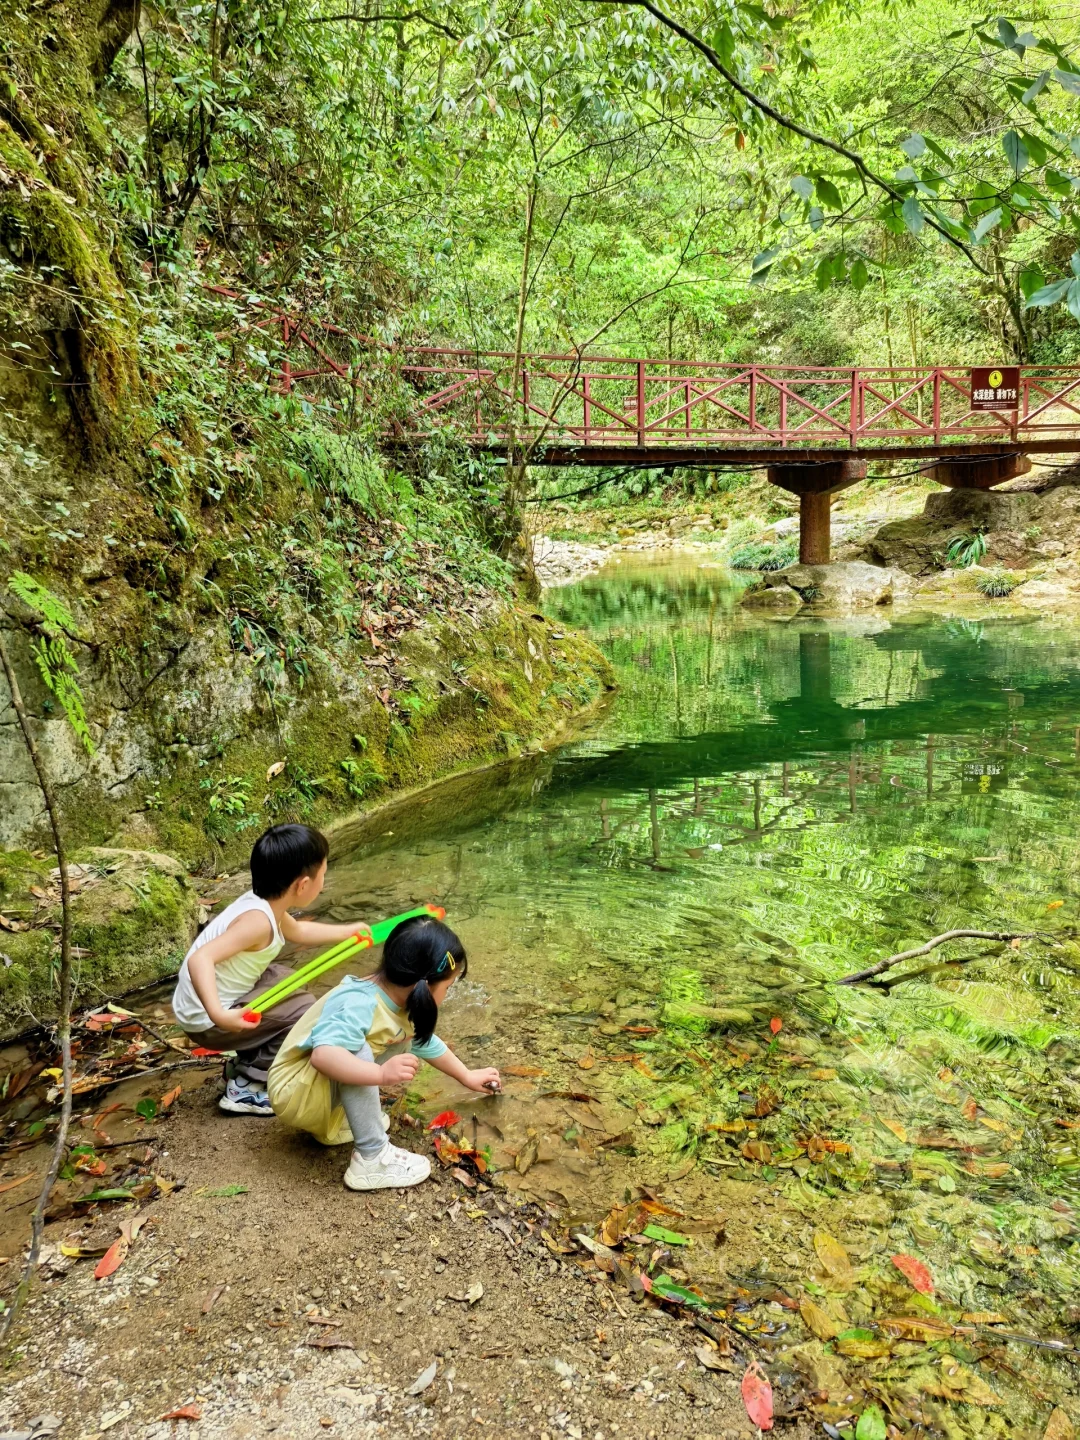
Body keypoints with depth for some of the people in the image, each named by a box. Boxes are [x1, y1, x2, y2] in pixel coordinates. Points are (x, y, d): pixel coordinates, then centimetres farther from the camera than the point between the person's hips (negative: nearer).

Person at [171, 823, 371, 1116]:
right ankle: (244, 1087, -1)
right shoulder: (258, 920, -28)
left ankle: (248, 1061, 19)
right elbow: (199, 960, -39)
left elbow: (298, 931, 24)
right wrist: (218, 1015, -48)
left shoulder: (264, 902, 1)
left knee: (287, 980, 22)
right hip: (208, 1021, -9)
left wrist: (347, 931, 35)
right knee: (306, 1011, -8)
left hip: (219, 1004, 9)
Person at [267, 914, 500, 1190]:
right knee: (357, 1050, -32)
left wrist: (467, 1077, 25)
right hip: (294, 1093, -9)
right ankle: (371, 1160, -19)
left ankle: (335, 1121, 10)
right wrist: (382, 1073, -50)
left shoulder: (400, 1002, -2)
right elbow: (322, 1054, -46)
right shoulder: (358, 1004, -32)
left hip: (328, 1090, 9)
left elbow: (426, 1043, 16)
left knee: (405, 1043, 8)